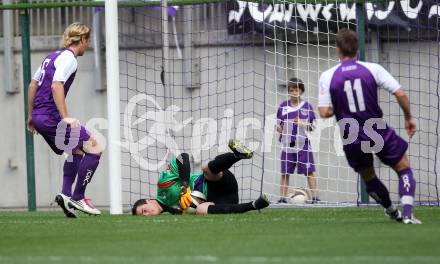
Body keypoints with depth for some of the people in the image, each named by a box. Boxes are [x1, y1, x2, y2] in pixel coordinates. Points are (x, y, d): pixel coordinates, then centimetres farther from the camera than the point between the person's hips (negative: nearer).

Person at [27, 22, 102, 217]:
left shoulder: (52, 57, 19)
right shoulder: (68, 59, -9)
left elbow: (33, 86, 23)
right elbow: (56, 86, -23)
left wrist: (31, 116, 28)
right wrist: (65, 117, -27)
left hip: (40, 116, 10)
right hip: (52, 116, -10)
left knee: (76, 152, 21)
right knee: (94, 149, -7)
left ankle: (65, 194, 8)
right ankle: (77, 198, -8)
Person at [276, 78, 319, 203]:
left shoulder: (307, 107, 2)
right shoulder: (283, 106, 6)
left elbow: (312, 127, 5)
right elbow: (278, 125, 11)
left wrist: (302, 124, -14)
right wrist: (279, 128, -11)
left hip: (303, 145, -2)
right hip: (287, 145, 2)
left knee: (309, 172, -5)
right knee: (284, 173, 4)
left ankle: (315, 197, -4)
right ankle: (282, 197, 8)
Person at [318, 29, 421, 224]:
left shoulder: (327, 77, -6)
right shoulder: (373, 69, -6)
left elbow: (325, 112, -8)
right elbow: (401, 94, -8)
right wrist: (408, 118, 8)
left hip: (352, 140, 1)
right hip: (379, 133, -1)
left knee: (368, 177, 25)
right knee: (404, 169, 13)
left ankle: (391, 210, 34)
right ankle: (407, 213, -4)